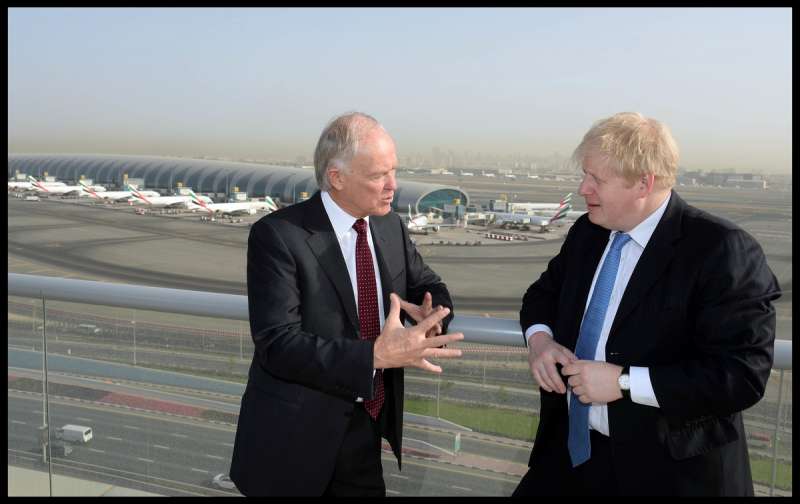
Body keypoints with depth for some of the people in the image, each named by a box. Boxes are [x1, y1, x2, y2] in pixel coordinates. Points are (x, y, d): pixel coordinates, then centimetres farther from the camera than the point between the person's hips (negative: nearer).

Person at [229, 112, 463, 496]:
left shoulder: (389, 225, 1)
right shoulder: (278, 235, -18)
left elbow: (430, 288, 10)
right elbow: (278, 345, -24)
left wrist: (433, 317, -14)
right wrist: (376, 353, -34)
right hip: (298, 440, -5)